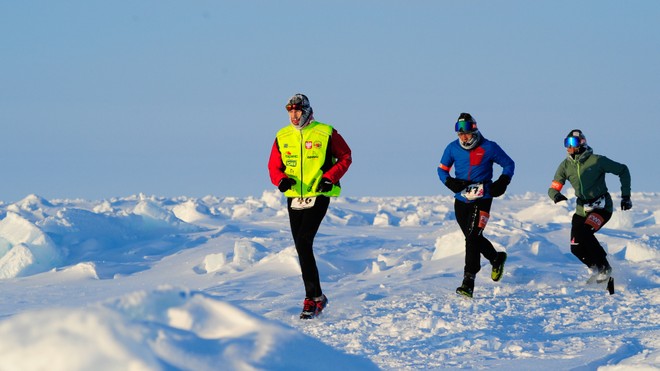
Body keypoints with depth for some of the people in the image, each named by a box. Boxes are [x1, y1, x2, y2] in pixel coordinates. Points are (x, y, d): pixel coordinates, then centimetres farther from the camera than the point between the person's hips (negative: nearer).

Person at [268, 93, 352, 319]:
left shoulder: (326, 133, -4)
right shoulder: (282, 137, 8)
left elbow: (345, 157, 3)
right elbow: (274, 166, 12)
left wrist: (330, 177, -11)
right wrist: (280, 179, -10)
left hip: (318, 197, -5)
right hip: (294, 198, 5)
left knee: (303, 243, -18)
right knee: (302, 248, 6)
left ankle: (313, 298, -14)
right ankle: (317, 297, 17)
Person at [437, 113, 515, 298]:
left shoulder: (488, 148, -7)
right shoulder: (453, 148, 2)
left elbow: (509, 164, 5)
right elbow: (442, 169, 12)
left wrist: (502, 182, -10)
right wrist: (450, 182, -8)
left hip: (482, 200, -5)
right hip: (461, 200, 5)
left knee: (472, 237, -17)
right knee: (473, 238, 16)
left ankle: (468, 283, -20)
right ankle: (496, 258, 46)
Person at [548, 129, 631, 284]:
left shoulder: (596, 161, -14)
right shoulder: (566, 165, -1)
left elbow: (623, 171, -3)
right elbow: (553, 188, -2)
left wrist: (626, 196, -6)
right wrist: (556, 195, -27)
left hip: (602, 207, -5)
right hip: (582, 209, 5)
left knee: (583, 233, -28)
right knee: (576, 248, -6)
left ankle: (605, 268, -12)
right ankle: (597, 270, 20)